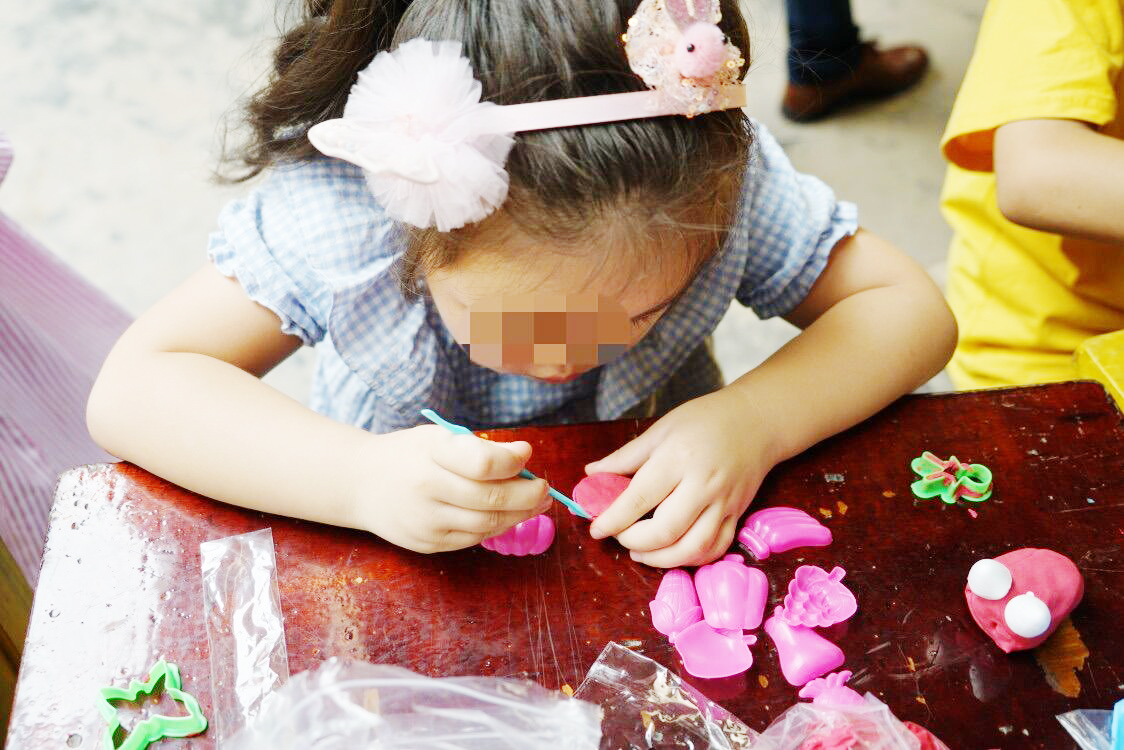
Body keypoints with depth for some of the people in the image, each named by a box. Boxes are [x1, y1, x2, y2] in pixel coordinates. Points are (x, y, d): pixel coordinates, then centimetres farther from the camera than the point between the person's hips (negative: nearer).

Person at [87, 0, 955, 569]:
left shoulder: (721, 179, -23)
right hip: (402, 584, -2)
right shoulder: (337, 210, -27)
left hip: (654, 555, 3)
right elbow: (132, 390, -25)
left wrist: (759, 421, -32)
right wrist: (358, 476, -40)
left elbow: (911, 309, -15)